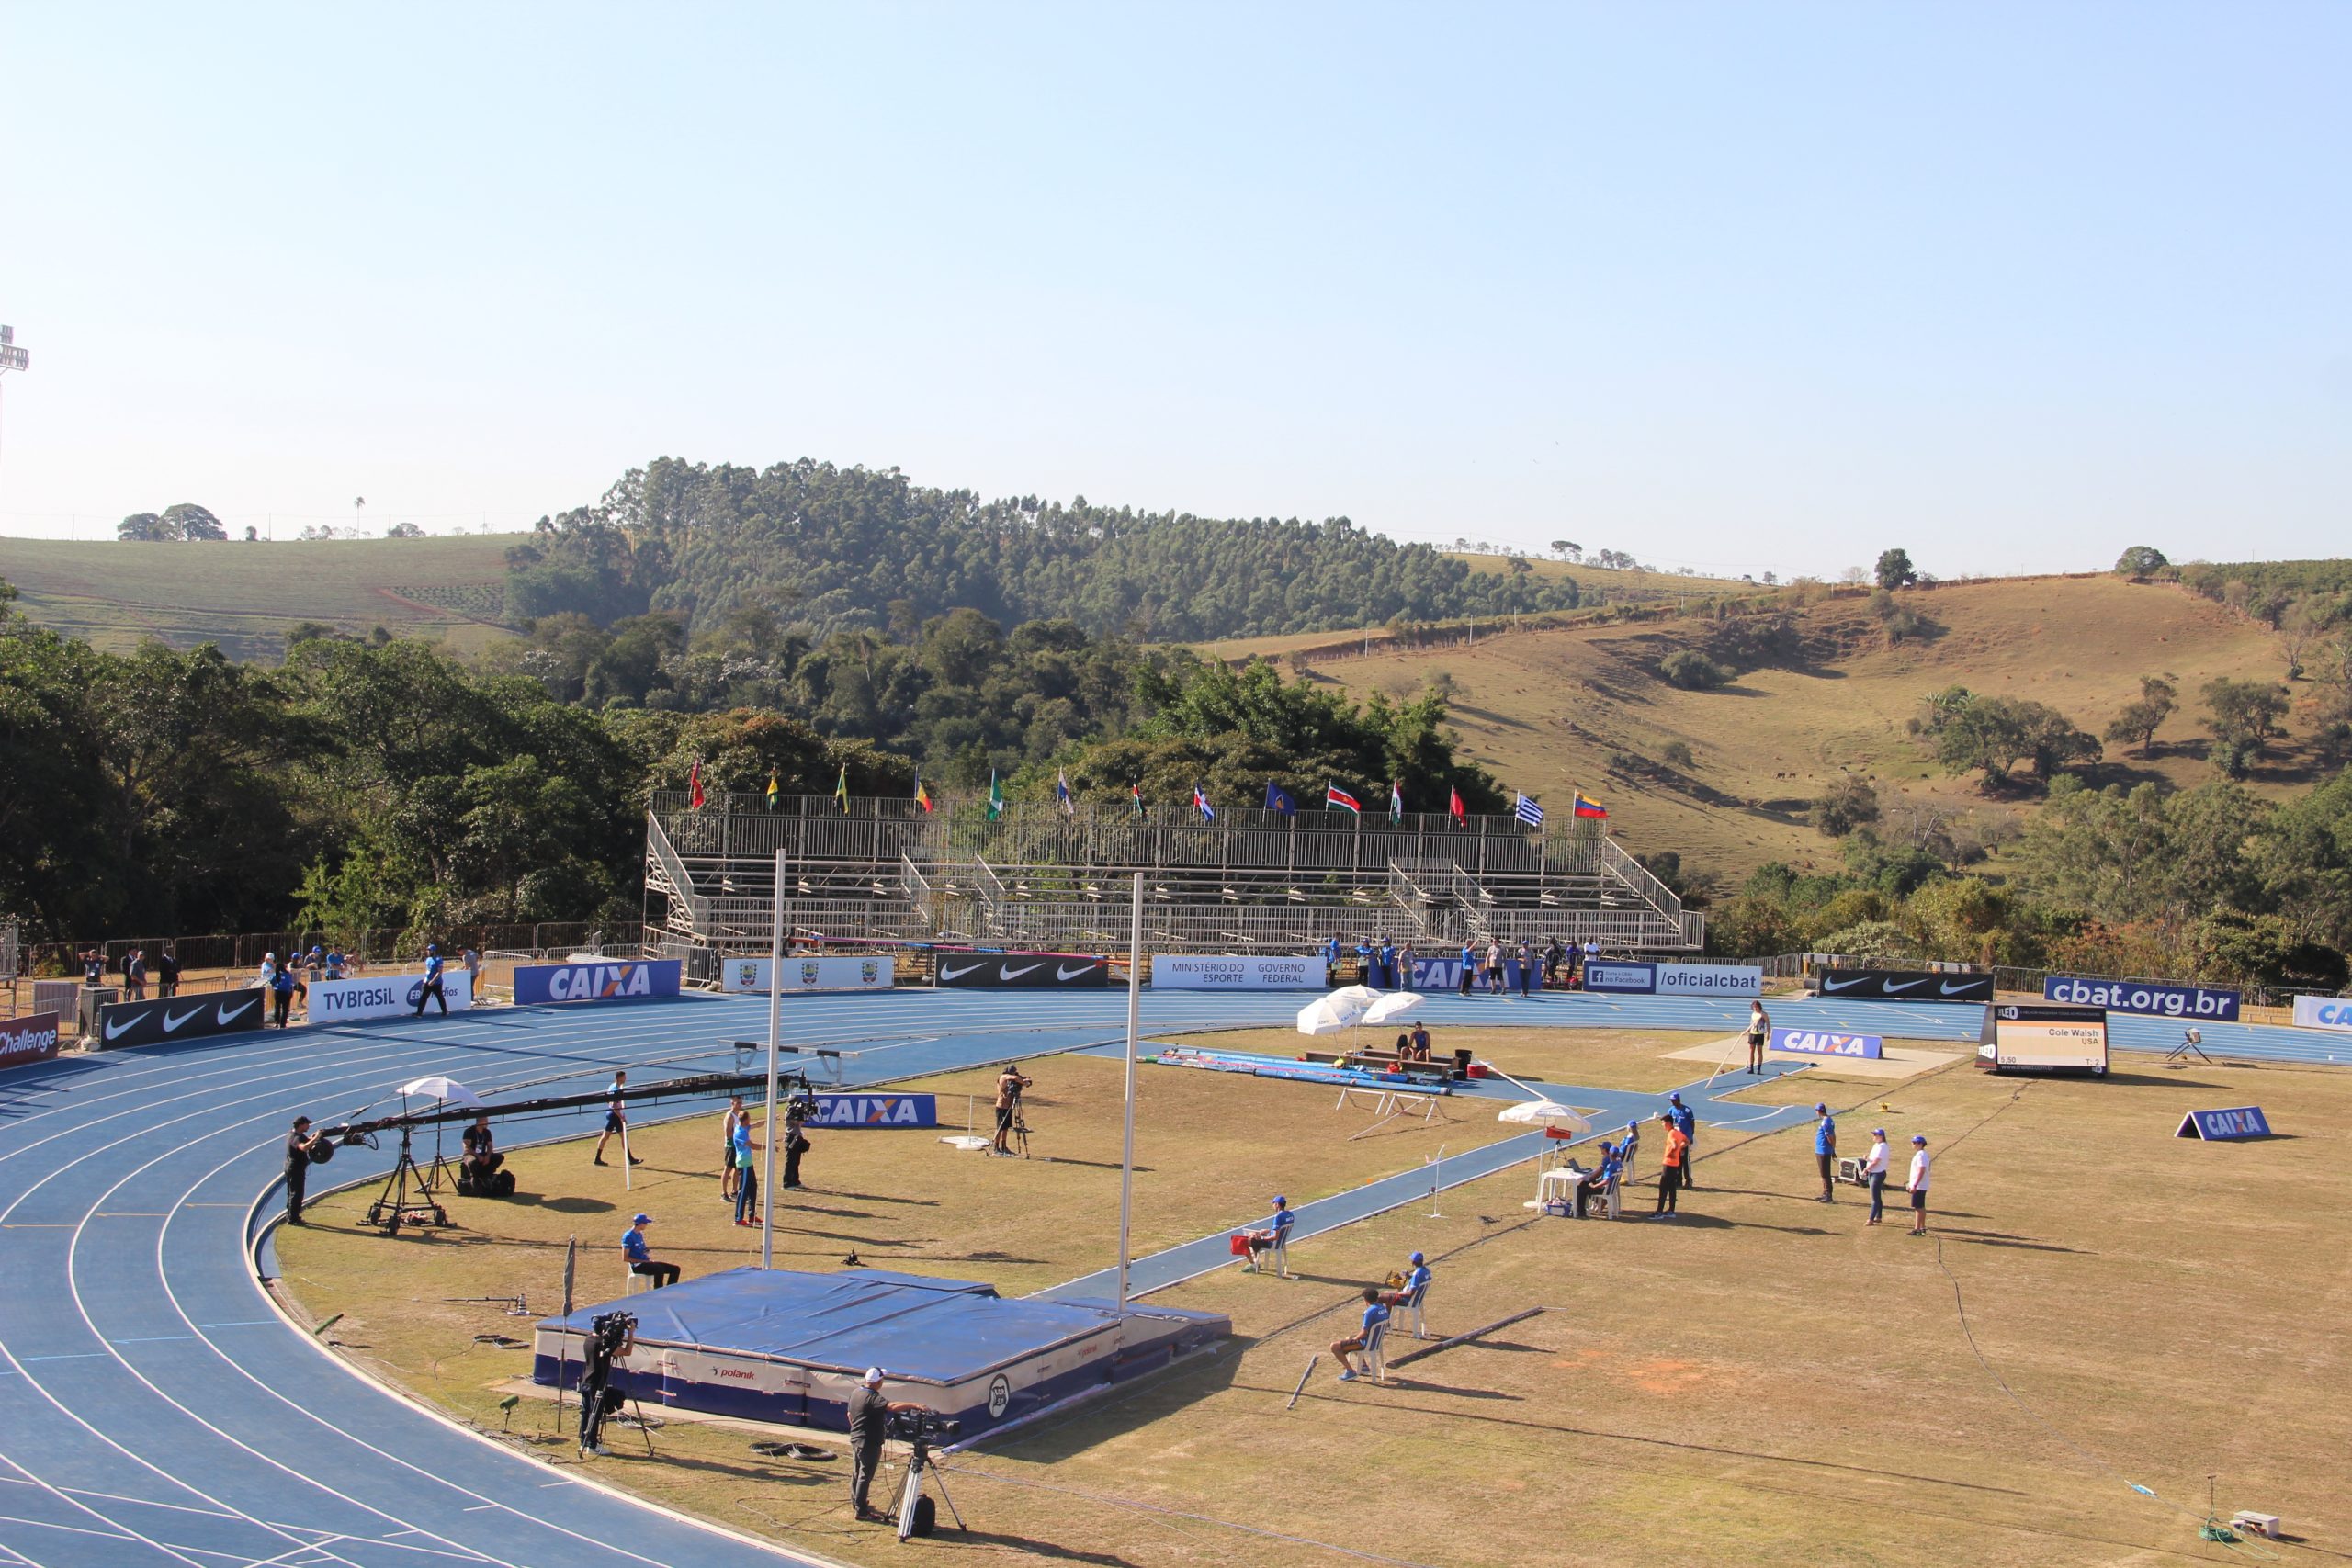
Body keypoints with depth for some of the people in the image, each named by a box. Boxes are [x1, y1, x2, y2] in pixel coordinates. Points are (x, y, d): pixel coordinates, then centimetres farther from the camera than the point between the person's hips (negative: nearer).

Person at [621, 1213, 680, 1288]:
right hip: (637, 1266, -9)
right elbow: (625, 1258, -15)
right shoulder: (628, 1236, -10)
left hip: (645, 1262, 9)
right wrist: (644, 1261, -17)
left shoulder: (640, 1234, 17)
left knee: (675, 1269, -2)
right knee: (659, 1269, -36)